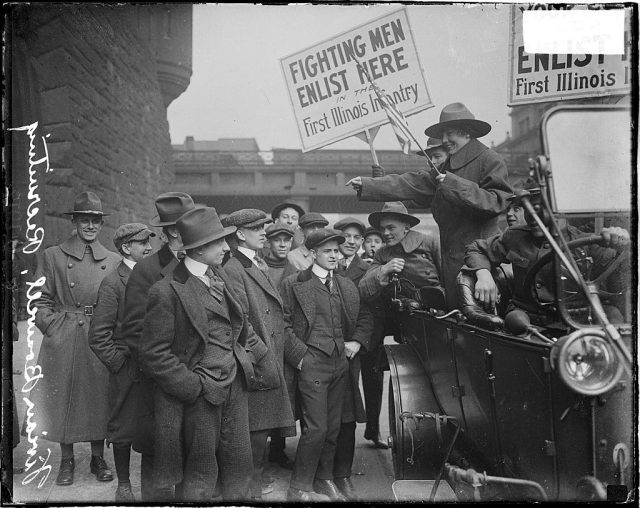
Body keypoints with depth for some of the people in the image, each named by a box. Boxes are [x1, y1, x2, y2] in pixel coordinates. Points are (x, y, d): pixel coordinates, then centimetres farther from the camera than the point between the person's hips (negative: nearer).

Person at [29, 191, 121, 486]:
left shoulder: (113, 261, 7)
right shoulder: (53, 256, 2)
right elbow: (41, 300, 3)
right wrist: (52, 327, -7)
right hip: (63, 341, -1)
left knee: (99, 399, 6)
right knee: (64, 399, 5)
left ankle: (98, 459, 22)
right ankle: (66, 461, 22)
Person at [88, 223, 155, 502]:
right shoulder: (112, 283, -11)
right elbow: (98, 336, -11)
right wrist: (119, 364, -11)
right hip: (128, 371, -5)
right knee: (124, 429, 9)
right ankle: (123, 485, 25)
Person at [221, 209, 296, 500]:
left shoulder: (261, 266, 17)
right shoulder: (232, 270, -13)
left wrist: (279, 354, 14)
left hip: (272, 360, 8)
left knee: (261, 429, 14)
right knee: (257, 431, -2)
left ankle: (254, 482, 26)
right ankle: (251, 488, 11)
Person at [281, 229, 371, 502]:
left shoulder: (348, 286, 15)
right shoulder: (294, 284, -2)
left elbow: (363, 318, 23)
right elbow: (284, 323, -6)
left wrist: (357, 341, 8)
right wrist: (300, 354, -12)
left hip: (341, 362, 6)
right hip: (312, 363, -5)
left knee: (333, 426, 10)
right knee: (316, 427, -8)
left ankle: (324, 480, 26)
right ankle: (299, 488, 7)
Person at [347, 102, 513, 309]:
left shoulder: (489, 160, -6)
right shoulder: (446, 168, 17)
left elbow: (496, 203, -17)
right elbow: (410, 183, 10)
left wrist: (454, 185, -22)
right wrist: (367, 185, 3)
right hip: (452, 260, 8)